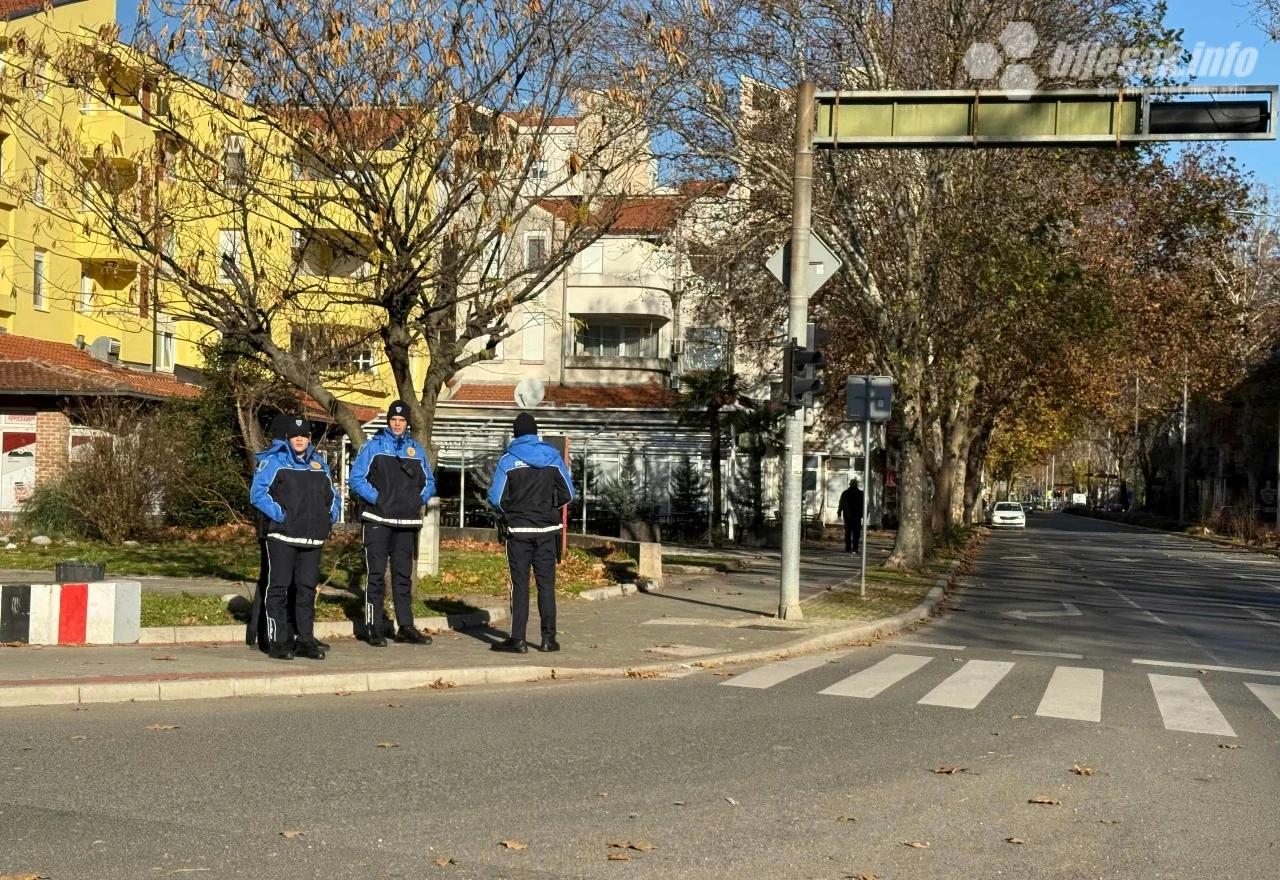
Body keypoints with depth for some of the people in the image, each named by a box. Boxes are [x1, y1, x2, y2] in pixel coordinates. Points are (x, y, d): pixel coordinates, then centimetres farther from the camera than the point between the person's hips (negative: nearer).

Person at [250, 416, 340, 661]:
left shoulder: (319, 464, 16)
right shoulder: (274, 461, -2)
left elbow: (332, 495, 26)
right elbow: (257, 492, -9)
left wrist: (331, 517, 10)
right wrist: (278, 514, -15)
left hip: (312, 539, 5)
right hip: (282, 537, -5)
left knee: (307, 588, 8)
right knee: (278, 588, -3)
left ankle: (306, 640, 13)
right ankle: (278, 641, 0)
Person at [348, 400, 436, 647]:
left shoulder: (416, 449, 12)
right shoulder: (373, 446, 0)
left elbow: (429, 482, 18)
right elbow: (357, 478, -4)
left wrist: (420, 499, 0)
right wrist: (376, 498, -13)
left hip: (407, 523, 4)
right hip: (378, 520, -4)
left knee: (404, 575, 9)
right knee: (376, 574, -4)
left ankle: (405, 626, 14)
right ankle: (373, 627, -1)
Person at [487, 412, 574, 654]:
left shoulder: (508, 460, -6)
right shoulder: (553, 458, 1)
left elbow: (496, 498, -7)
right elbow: (567, 493, 3)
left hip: (518, 530, -2)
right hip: (547, 530, 2)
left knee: (520, 584, 2)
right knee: (546, 583, 7)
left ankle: (518, 639, 0)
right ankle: (549, 638, 7)